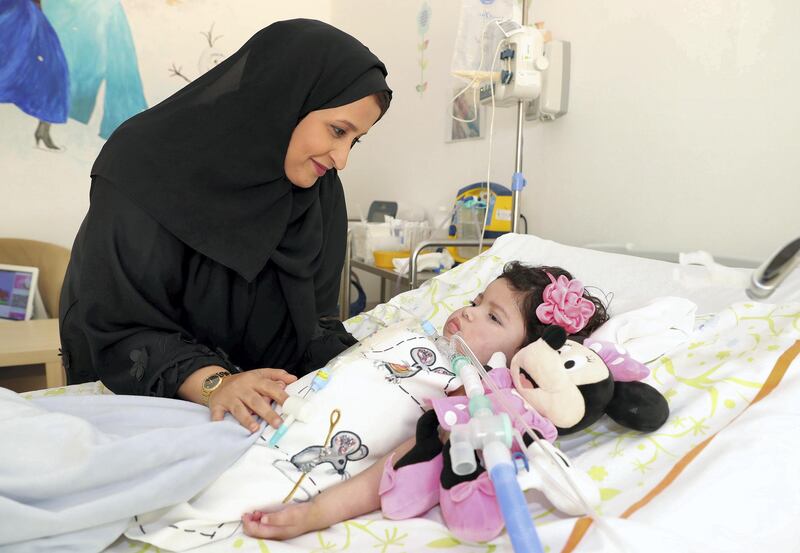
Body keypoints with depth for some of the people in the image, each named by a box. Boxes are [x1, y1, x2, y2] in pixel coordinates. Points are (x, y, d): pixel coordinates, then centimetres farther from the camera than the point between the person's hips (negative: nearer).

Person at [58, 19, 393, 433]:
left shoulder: (319, 191, -5)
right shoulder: (151, 168, -19)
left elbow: (312, 322, -5)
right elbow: (116, 325, -19)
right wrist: (213, 383, -33)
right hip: (142, 398, -4)